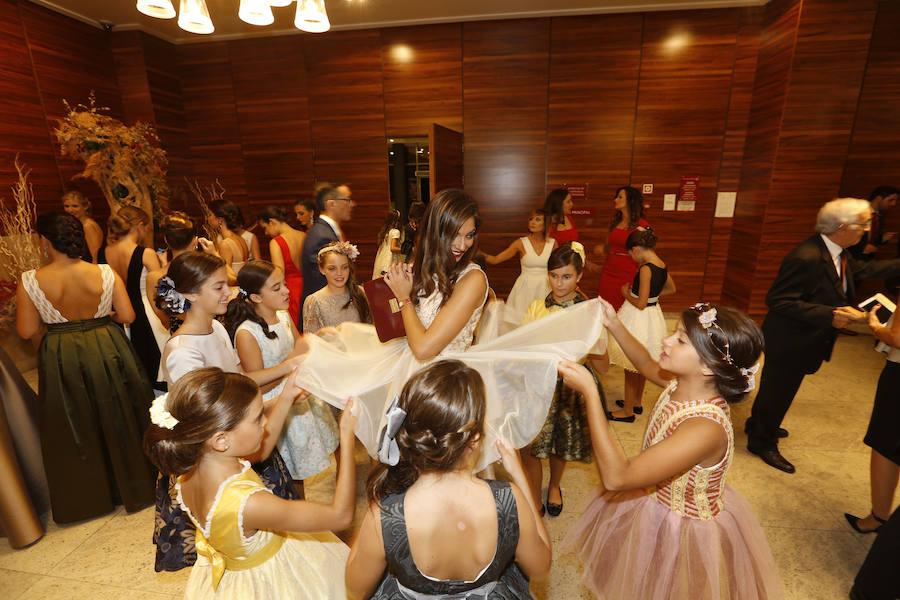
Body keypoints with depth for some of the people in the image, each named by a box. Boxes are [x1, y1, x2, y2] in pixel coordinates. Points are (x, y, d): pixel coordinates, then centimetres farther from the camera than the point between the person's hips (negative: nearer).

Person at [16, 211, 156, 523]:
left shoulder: (30, 281, -14)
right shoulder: (104, 273, -12)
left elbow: (27, 331, -9)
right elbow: (128, 315, -12)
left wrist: (52, 317, 10)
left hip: (61, 360, 0)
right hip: (108, 352, 1)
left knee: (74, 428, 18)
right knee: (117, 418, 18)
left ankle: (87, 496, 35)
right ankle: (133, 483, 33)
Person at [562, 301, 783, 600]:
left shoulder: (705, 429, -40)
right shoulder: (683, 383, -17)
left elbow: (616, 476, -41)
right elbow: (647, 364, 8)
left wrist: (589, 391, -42)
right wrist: (614, 324, -4)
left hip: (683, 531, -6)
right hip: (654, 501, 7)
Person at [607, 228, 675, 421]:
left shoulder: (646, 269, -25)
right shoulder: (661, 264, 2)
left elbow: (641, 304, -24)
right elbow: (671, 288, 19)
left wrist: (626, 294, -7)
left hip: (639, 318, -9)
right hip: (653, 315, 9)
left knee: (631, 367, 4)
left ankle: (628, 411, 18)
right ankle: (637, 402, 39)